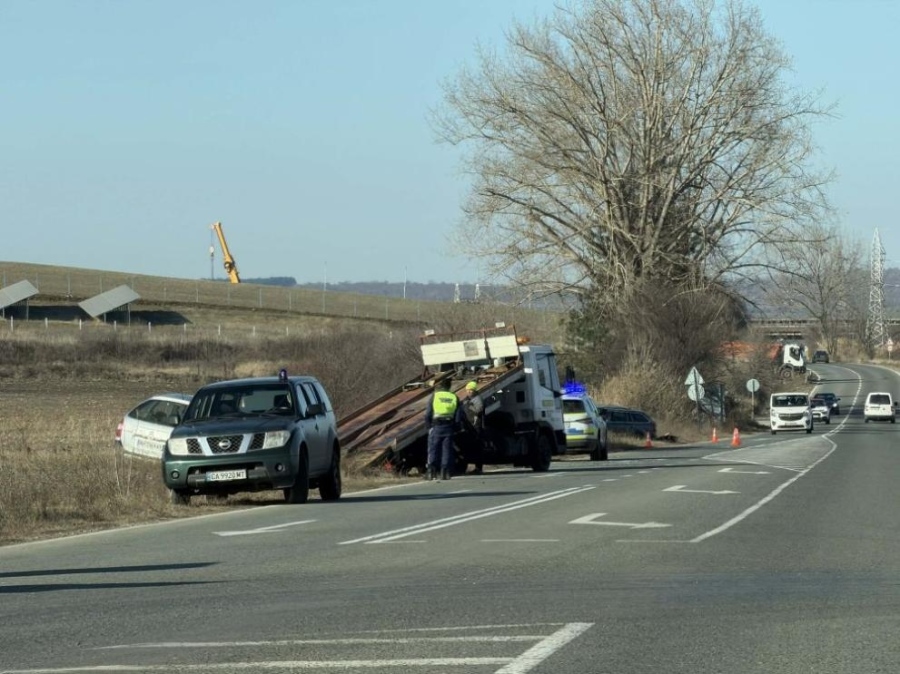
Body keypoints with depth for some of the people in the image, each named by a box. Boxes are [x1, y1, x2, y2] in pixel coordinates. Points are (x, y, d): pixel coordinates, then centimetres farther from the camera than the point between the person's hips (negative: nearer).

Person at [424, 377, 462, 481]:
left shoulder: (434, 396, 0)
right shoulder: (454, 397, 6)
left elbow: (428, 414, -3)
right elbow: (459, 416, 3)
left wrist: (428, 426, 7)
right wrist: (455, 428, 11)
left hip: (436, 427, -2)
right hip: (449, 428, 2)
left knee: (433, 450, 3)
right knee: (447, 450, 6)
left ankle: (431, 472, -4)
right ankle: (445, 473, 2)